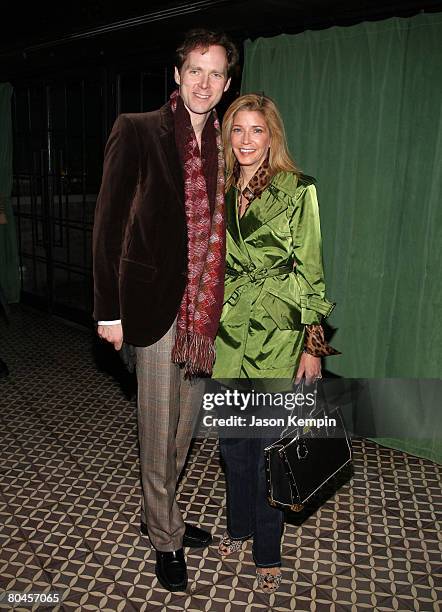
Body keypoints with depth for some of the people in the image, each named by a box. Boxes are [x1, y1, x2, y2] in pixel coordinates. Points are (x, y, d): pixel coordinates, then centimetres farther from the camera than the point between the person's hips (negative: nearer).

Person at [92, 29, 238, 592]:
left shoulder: (225, 143, 9)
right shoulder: (137, 130, -5)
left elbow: (222, 225, 13)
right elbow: (109, 221, -8)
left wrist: (222, 301, 8)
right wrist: (108, 309, -10)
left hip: (205, 305, 6)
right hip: (156, 298, -5)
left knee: (185, 420, 17)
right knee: (158, 425, 6)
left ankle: (157, 513, 40)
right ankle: (165, 536, 28)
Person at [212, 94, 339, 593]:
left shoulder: (296, 189, -7)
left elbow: (309, 269, -8)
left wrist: (313, 345, -10)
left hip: (277, 332, -5)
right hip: (229, 329, 5)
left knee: (269, 443, 5)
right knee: (231, 437, 16)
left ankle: (268, 552, 26)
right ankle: (239, 525, 40)